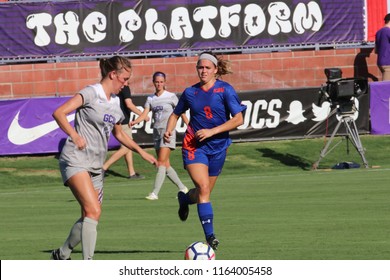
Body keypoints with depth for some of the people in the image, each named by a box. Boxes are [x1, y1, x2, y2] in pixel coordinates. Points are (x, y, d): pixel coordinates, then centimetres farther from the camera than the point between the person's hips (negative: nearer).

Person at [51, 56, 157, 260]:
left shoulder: (116, 102, 15)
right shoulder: (91, 93, -9)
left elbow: (118, 133, 31)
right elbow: (59, 113, -18)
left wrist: (141, 152, 26)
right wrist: (75, 136, -30)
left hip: (96, 166, 8)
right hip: (76, 161, -8)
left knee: (89, 218, 7)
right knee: (94, 211, -21)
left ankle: (62, 255, 26)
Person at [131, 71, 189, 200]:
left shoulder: (171, 97, -3)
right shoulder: (150, 99, 9)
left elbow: (181, 113, 0)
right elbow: (144, 114, -1)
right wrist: (135, 122, -20)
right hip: (156, 132, 6)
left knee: (161, 163, -15)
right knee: (166, 165, 8)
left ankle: (155, 193, -19)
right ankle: (182, 188, 22)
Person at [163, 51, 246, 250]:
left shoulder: (225, 90, -6)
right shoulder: (190, 92, 3)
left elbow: (238, 119, -10)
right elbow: (176, 114, 19)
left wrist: (212, 131, -18)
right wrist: (169, 130, -1)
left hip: (217, 146, 1)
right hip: (194, 145, -1)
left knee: (204, 193, 11)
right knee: (203, 187, -19)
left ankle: (184, 198, 48)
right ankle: (210, 236, -19)